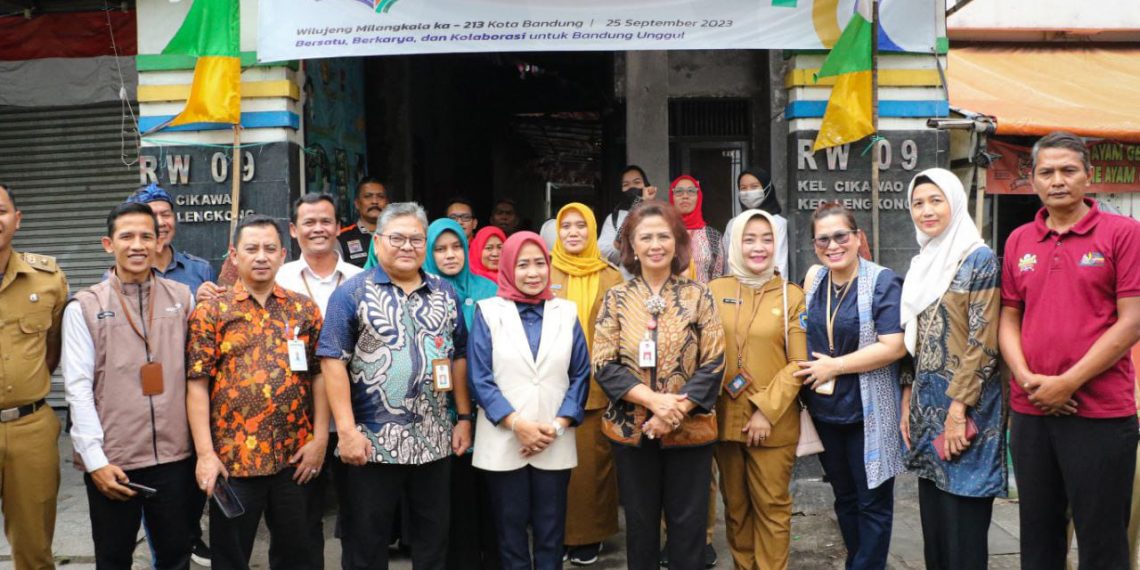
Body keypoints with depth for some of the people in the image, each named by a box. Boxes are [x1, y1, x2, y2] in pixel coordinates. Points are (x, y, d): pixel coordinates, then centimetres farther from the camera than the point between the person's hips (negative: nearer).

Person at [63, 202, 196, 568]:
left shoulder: (182, 298, 4)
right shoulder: (84, 307, -1)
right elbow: (78, 387, -5)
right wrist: (95, 458, -10)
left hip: (176, 455, 2)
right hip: (111, 459, -1)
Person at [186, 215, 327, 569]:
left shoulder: (305, 309, 6)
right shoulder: (211, 312, 0)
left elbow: (320, 376, 6)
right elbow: (197, 385, -4)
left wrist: (320, 438, -3)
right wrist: (205, 453, -10)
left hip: (297, 456, 2)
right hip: (233, 457, -1)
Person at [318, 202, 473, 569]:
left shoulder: (445, 293, 10)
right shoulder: (352, 293, -4)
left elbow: (458, 358, 13)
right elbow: (333, 361, -9)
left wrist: (464, 418, 8)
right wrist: (347, 430, -15)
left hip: (435, 442, 4)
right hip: (372, 442, -4)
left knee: (434, 539, 15)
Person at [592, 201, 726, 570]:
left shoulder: (698, 295, 0)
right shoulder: (616, 298, 1)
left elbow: (714, 364, -4)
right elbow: (604, 366, -4)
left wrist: (675, 409, -16)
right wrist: (653, 400, -17)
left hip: (688, 429, -1)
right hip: (631, 429, 1)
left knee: (688, 524, 8)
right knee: (640, 523, 14)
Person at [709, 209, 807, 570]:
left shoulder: (791, 295, -1)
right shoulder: (715, 291, 3)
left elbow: (798, 363, -5)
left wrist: (766, 410, -12)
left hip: (773, 422, -2)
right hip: (725, 417, 2)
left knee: (771, 506, 5)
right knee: (735, 505, 13)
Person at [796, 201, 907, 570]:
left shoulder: (882, 282, -11)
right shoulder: (813, 282, 6)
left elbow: (893, 346, -20)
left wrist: (834, 366, -17)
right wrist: (813, 373, 1)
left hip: (869, 413, -6)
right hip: (825, 411, 6)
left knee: (873, 502, 6)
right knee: (844, 497, 18)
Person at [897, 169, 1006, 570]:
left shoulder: (979, 259, -9)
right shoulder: (921, 264, 14)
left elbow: (983, 344, -14)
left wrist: (958, 410, -18)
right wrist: (908, 403, 12)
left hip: (964, 410, -7)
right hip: (927, 407, 7)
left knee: (962, 529, -2)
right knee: (933, 525, 13)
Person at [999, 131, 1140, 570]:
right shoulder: (1018, 241, 9)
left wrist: (1067, 383, -14)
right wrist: (1027, 379, -6)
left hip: (1101, 413, -4)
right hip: (1030, 411, 4)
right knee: (1038, 534, 15)